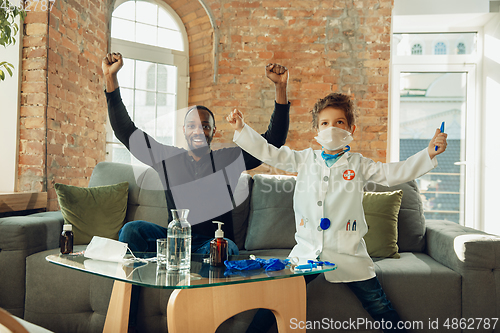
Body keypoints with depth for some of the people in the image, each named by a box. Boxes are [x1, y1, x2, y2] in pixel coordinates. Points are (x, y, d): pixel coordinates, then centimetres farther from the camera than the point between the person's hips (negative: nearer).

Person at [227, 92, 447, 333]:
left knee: (380, 308, 1)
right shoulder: (305, 160, 8)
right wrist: (241, 129, 2)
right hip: (307, 250, 1)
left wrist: (429, 154, -13)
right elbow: (269, 153, 8)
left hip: (348, 254, -1)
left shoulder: (358, 165, 4)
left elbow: (395, 173, -2)